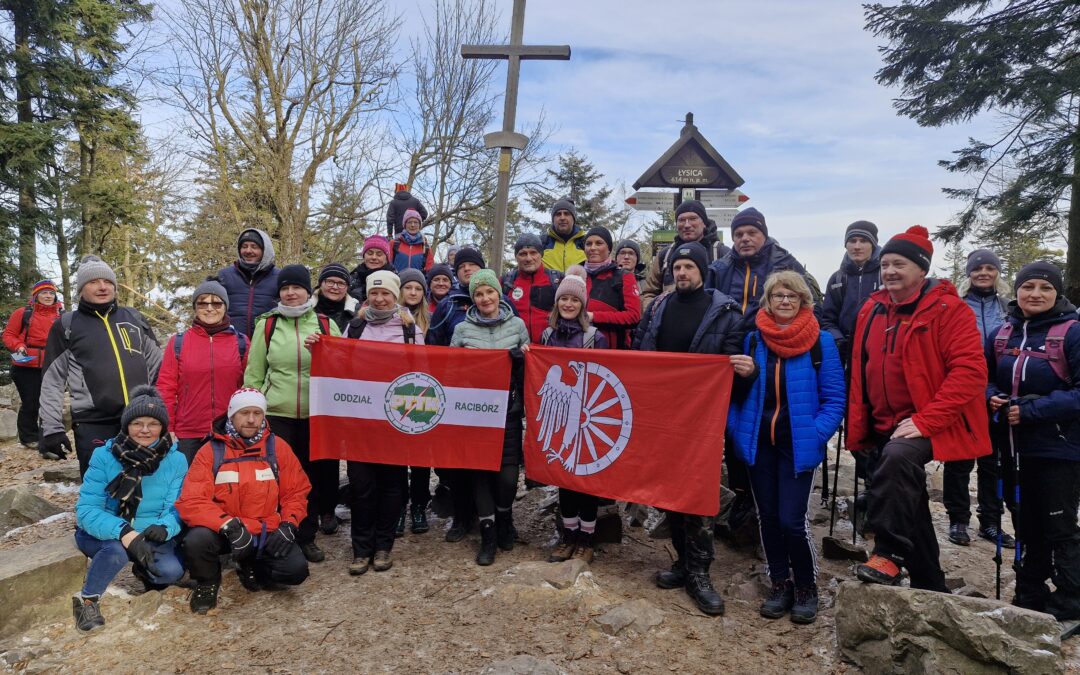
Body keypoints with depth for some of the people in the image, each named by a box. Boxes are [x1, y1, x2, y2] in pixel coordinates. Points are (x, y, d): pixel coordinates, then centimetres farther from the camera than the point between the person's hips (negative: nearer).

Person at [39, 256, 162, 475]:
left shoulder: (134, 318, 12)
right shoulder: (66, 326, 4)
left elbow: (157, 366, 15)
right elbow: (52, 381, 3)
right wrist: (51, 428, -3)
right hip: (93, 425, -2)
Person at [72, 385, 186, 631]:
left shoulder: (176, 460, -12)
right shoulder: (104, 456, -16)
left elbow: (176, 509, -14)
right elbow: (86, 510, -21)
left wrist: (164, 527, -39)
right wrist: (124, 532, -38)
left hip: (150, 535, 2)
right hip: (102, 535, -2)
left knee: (172, 571, -23)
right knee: (118, 550, -35)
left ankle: (144, 571, 14)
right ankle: (87, 599, -5)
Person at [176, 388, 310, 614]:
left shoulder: (277, 446, -2)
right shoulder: (211, 451, -8)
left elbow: (297, 491, 5)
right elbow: (191, 502, -15)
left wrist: (288, 525, -10)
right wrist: (229, 525, -28)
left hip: (267, 533, 2)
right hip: (223, 532, -1)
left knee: (296, 570, -19)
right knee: (195, 541, -33)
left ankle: (251, 567, 16)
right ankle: (207, 582, 3)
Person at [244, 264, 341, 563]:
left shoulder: (326, 325, 4)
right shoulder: (267, 324, 3)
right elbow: (253, 373, 5)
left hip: (315, 414, 1)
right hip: (276, 414, -1)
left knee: (312, 475, 9)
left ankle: (306, 537, 24)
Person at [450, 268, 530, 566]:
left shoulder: (517, 325, 6)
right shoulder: (463, 329, 4)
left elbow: (529, 367, 14)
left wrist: (524, 358, -5)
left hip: (509, 411, 0)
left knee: (507, 474, -3)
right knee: (480, 471, 3)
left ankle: (504, 522, 26)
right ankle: (488, 535, 17)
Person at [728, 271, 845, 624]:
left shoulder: (821, 341, -5)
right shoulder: (753, 339, 3)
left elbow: (834, 399, -4)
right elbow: (738, 390, 9)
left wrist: (815, 436, -14)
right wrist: (738, 430, -1)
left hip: (798, 445, -3)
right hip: (759, 442, 3)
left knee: (792, 520, -6)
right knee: (767, 516, 11)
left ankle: (806, 587, 19)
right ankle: (780, 584, 29)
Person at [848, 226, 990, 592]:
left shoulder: (948, 309, -9)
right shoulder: (872, 310, 8)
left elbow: (970, 370, -18)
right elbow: (859, 373, 12)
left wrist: (924, 421, -24)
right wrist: (858, 432, 8)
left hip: (932, 424, -6)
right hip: (886, 428, 7)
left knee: (898, 457, -36)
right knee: (907, 505, 15)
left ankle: (889, 553, -24)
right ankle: (929, 585, 32)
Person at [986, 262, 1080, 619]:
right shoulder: (1002, 335, 6)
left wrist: (1031, 410, -22)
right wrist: (992, 397, -5)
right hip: (1017, 448, 6)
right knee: (1027, 527, 17)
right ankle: (1029, 595, 32)